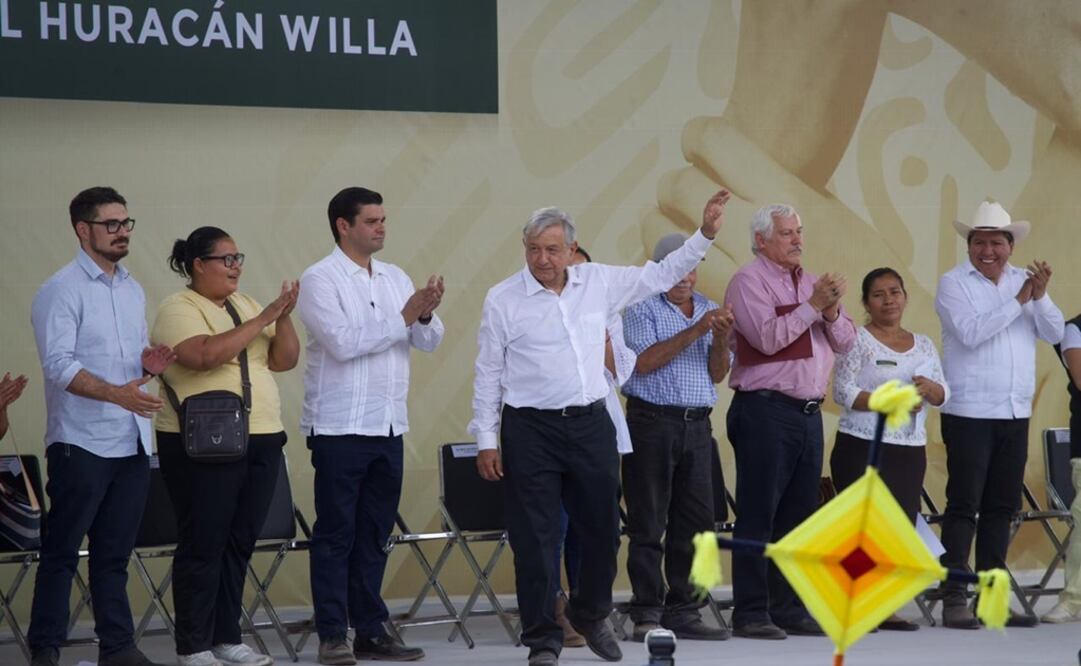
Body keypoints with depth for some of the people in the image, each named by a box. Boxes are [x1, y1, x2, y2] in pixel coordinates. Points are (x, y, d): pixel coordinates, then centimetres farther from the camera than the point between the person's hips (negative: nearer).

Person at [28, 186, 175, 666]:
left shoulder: (133, 290, 15)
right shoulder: (62, 289, -8)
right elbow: (59, 364, -18)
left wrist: (149, 362, -2)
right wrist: (117, 393, -30)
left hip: (132, 443, 6)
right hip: (81, 444, -6)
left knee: (115, 553, 10)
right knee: (62, 553, -1)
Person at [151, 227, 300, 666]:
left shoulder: (245, 305, 15)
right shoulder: (178, 309, -6)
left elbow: (284, 361, 12)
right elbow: (205, 354, -24)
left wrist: (284, 318, -5)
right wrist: (261, 320, -19)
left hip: (261, 440, 7)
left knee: (239, 543, 9)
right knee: (203, 545, -3)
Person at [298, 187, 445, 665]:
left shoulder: (395, 277, 11)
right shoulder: (320, 279, -7)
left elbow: (429, 342, 7)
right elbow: (343, 342, -19)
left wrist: (426, 315, -14)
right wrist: (404, 317, -16)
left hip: (388, 427, 6)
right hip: (339, 428, -6)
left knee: (374, 534, 10)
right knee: (336, 535, -1)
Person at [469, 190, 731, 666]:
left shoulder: (599, 283, 5)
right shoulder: (503, 300, -5)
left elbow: (659, 276, 14)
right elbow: (488, 374, -1)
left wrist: (704, 235, 8)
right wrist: (486, 440, -3)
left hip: (591, 424, 4)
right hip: (531, 430, -4)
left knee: (602, 528, 13)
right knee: (535, 540, -2)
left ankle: (590, 616, 36)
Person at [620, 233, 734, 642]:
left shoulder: (708, 309, 15)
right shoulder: (643, 308, -1)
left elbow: (717, 374, 10)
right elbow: (644, 361, -14)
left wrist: (721, 339, -9)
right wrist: (694, 331, -18)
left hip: (697, 424, 6)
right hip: (653, 421, -6)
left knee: (695, 523, 5)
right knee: (649, 526, -4)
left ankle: (683, 612, 11)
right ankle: (647, 616, -3)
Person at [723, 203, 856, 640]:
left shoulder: (810, 282, 16)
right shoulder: (749, 281, -5)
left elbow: (845, 341, 13)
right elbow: (768, 337, -18)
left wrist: (831, 312, -6)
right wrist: (813, 306, -14)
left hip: (809, 412, 7)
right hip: (766, 411, -7)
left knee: (798, 515, 10)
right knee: (758, 516, -5)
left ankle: (790, 608, 16)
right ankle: (751, 613, -3)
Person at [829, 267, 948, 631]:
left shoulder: (923, 345, 16)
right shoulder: (856, 341, -1)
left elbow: (943, 395, 12)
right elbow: (844, 392, -11)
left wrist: (929, 389, -11)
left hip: (910, 451, 5)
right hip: (862, 449, -5)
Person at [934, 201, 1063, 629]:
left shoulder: (1025, 280, 10)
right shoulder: (953, 284, -3)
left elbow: (1054, 333, 3)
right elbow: (971, 332, -18)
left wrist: (1040, 297, -14)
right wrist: (1019, 300, -16)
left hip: (1015, 413, 5)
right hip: (969, 413, -5)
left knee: (1002, 507, 8)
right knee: (964, 505, -5)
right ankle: (953, 597, -3)